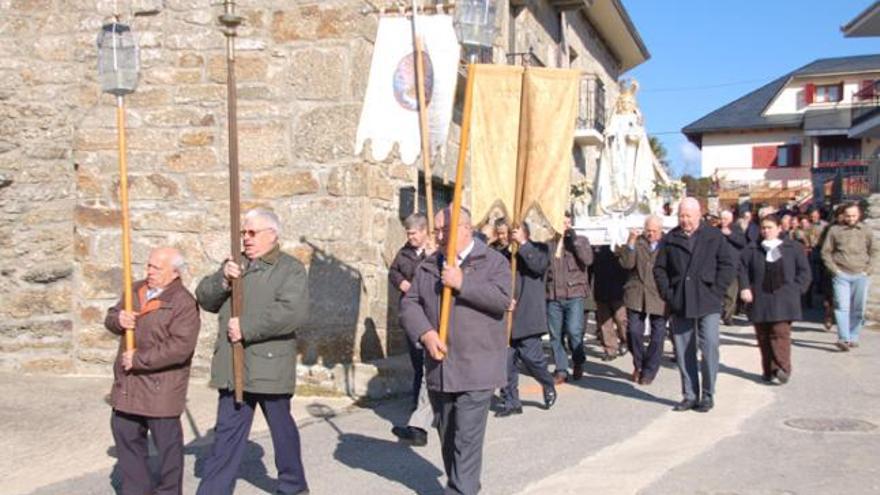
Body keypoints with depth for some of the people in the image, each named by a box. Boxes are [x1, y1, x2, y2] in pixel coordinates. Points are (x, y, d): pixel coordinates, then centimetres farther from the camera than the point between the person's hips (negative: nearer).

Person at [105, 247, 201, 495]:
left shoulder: (184, 303, -16)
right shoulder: (136, 290, 8)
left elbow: (180, 347, -24)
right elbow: (110, 318, 16)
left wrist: (139, 360, -20)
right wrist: (118, 319, -10)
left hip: (161, 388, -8)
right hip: (128, 384, 8)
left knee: (167, 441, 4)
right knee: (125, 433, 17)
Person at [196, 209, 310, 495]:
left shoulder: (291, 269, -6)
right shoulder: (234, 265, 15)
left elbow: (294, 311, -21)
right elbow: (205, 299, 9)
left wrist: (247, 328, -21)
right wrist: (223, 279, -12)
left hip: (270, 366, -4)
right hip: (233, 367, 5)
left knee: (282, 428, 12)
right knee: (227, 433, 7)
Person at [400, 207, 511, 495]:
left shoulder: (493, 262, -2)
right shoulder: (427, 266, 12)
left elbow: (502, 299, -15)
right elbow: (409, 304, 4)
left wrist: (462, 283, -17)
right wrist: (425, 333, -13)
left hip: (475, 368, -5)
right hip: (439, 367, 5)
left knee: (467, 438, -8)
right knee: (447, 436, 15)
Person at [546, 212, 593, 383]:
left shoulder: (580, 241, 8)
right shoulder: (548, 244, 10)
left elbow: (588, 260, -9)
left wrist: (574, 240, -11)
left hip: (574, 294, -2)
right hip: (553, 296, 2)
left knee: (574, 331, -12)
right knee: (555, 335, 4)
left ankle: (578, 362, 14)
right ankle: (561, 370, 15)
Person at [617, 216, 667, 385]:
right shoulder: (636, 243, 5)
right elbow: (627, 264, -7)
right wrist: (630, 243, -16)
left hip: (660, 296, 0)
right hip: (637, 295, 1)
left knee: (658, 335, 4)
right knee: (634, 331, -3)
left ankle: (648, 372, 18)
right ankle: (638, 365, 22)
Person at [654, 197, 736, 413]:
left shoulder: (715, 237, 3)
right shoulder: (670, 239, 8)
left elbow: (728, 266, 2)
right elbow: (659, 268, 11)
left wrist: (715, 291, -6)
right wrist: (667, 293, 1)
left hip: (707, 305, -2)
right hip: (679, 304, 3)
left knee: (709, 348, -6)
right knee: (683, 352, 6)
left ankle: (708, 395, 7)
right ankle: (689, 395, 17)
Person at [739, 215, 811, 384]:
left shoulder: (793, 248, 6)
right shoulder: (752, 250, 9)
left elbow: (804, 271, 7)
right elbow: (742, 269, 7)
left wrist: (795, 290, -2)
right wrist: (745, 288, -6)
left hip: (783, 300, -2)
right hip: (759, 300, 2)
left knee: (780, 332, -13)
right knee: (763, 336, 3)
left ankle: (783, 369, -10)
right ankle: (768, 370, 10)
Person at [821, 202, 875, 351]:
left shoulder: (866, 231, 8)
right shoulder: (835, 230, 2)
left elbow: (872, 252, 18)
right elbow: (826, 251, 5)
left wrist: (867, 269, 7)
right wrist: (834, 269, -4)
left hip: (860, 276, 2)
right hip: (841, 275, -2)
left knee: (858, 309, 5)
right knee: (842, 306, -11)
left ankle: (853, 337, 15)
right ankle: (843, 339, -15)